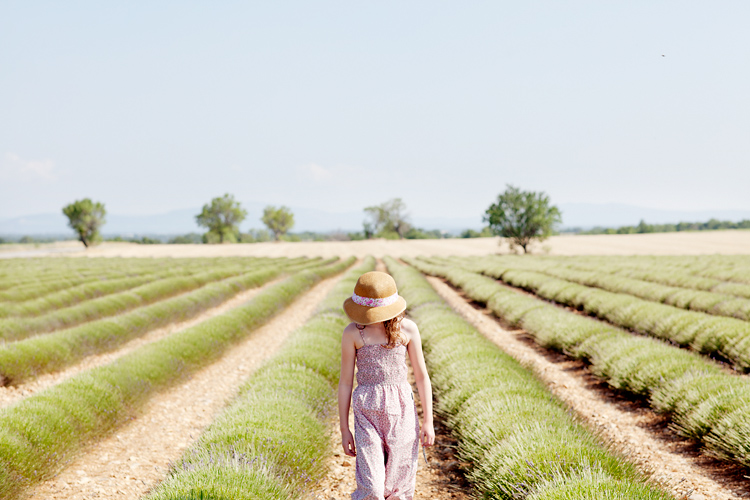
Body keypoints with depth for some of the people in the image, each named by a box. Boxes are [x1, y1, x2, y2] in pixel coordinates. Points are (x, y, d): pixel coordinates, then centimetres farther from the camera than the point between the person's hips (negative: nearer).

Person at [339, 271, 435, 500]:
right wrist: (344, 429, 4)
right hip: (367, 412, -1)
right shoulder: (353, 333, -4)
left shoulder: (407, 329, -2)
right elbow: (345, 381, 3)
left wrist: (428, 421, 5)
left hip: (401, 410, 1)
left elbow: (421, 376, 6)